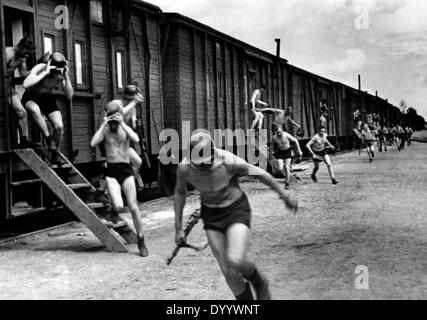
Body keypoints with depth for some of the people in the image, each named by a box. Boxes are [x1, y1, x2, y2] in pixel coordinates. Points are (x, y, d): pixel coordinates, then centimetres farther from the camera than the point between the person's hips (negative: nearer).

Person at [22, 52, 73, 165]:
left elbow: (69, 96, -22)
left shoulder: (61, 75, -17)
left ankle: (55, 154, 6)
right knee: (35, 109, -40)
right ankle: (48, 139, -25)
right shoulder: (39, 68, -28)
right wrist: (45, 73, -45)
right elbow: (26, 84, -46)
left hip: (47, 98, 3)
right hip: (31, 97, -3)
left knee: (59, 126, -16)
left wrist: (66, 77, -33)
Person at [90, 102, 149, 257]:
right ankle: (113, 207, 20)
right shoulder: (104, 131, 5)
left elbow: (136, 139, -16)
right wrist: (103, 125, -15)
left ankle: (141, 241, 8)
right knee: (118, 207, -19)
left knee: (133, 207, -4)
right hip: (111, 171, -1)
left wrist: (122, 123, -17)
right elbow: (93, 143, -14)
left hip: (126, 170, 1)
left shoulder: (125, 129, 6)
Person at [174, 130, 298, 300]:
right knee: (228, 272, 0)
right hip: (211, 214, 3)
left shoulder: (228, 161, -28)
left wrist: (284, 194, 2)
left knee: (235, 260, -25)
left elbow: (259, 173, -11)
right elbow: (180, 193, 3)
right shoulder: (184, 167, -19)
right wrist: (178, 228, 5)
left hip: (236, 209, -3)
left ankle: (259, 282, 9)